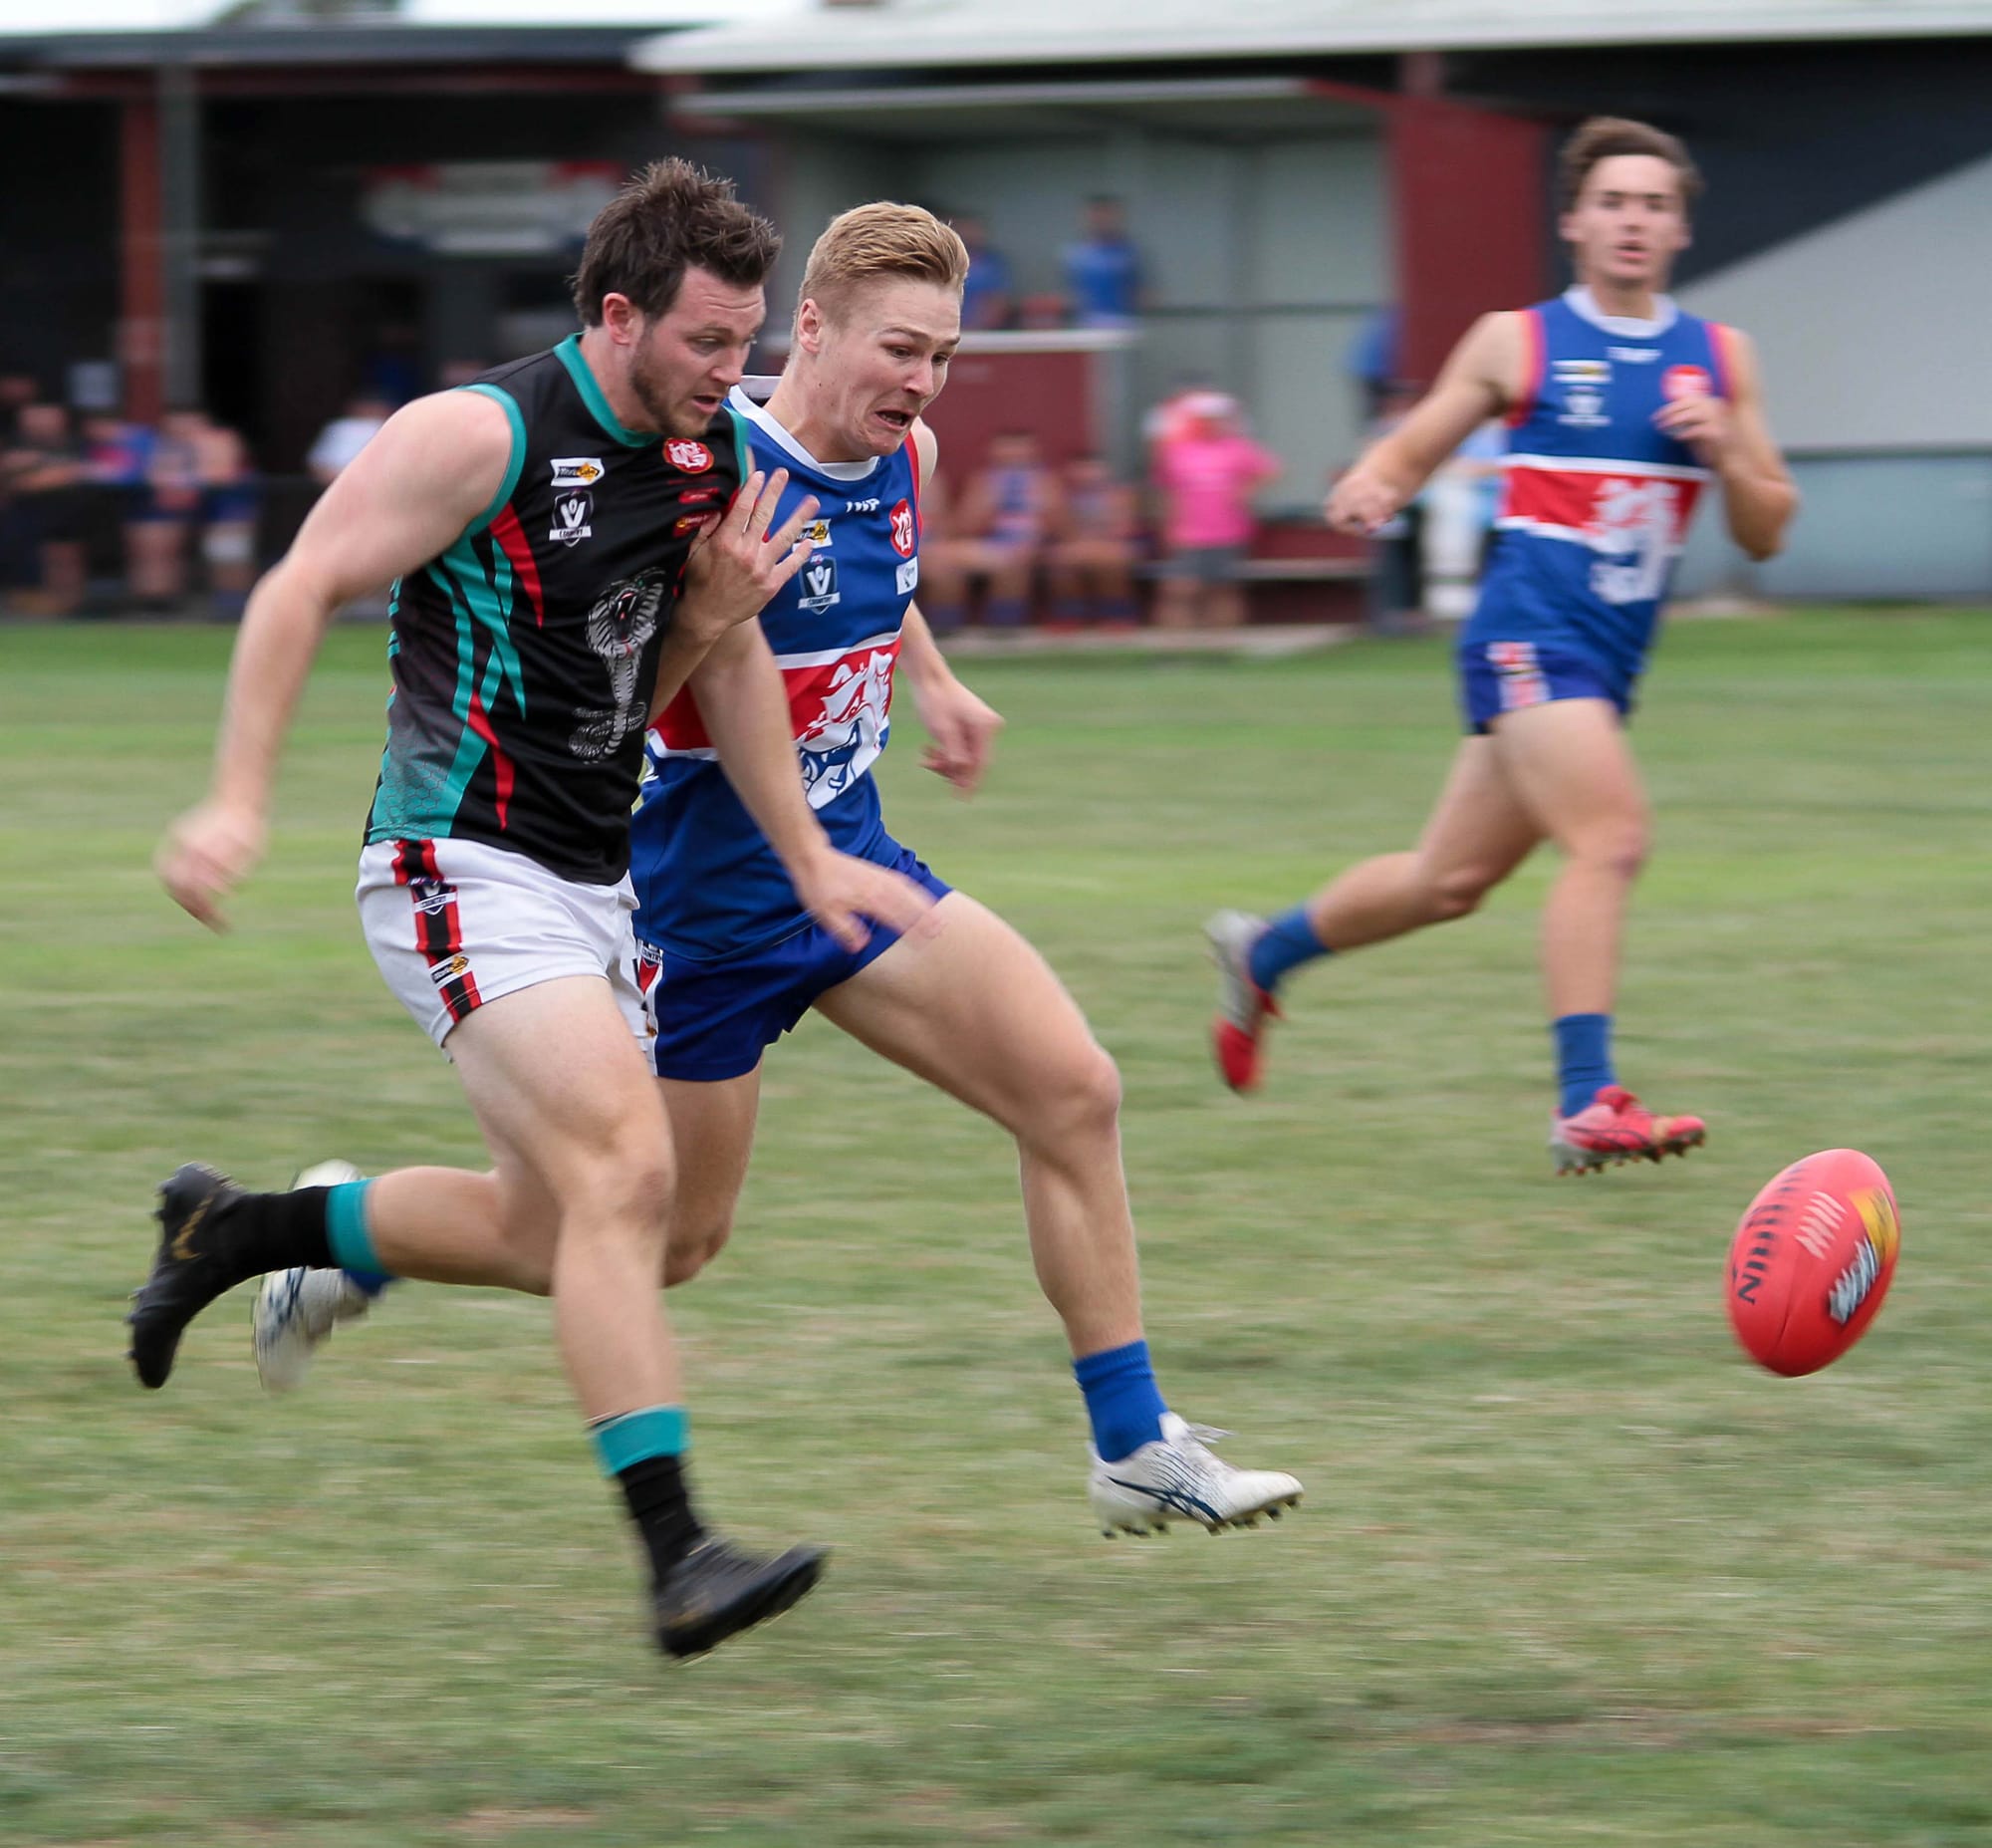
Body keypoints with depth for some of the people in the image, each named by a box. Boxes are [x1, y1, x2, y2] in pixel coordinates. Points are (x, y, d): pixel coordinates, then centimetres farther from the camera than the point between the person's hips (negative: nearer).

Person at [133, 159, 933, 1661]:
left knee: (554, 1233, 12)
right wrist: (240, 801, -15)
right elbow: (302, 592, -10)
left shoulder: (707, 456, 7)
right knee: (626, 1173, -22)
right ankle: (678, 1557, -24)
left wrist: (716, 619, -5)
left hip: (594, 883, 9)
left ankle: (235, 1230, 33)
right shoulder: (485, 434, -15)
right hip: (468, 873, -9)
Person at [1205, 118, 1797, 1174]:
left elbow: (1766, 534, 12)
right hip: (1530, 635, -5)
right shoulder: (1517, 343, 2)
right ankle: (1586, 1105, -24)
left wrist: (1725, 452, -8)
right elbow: (1407, 454, 9)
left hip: (1607, 665, 5)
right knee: (1609, 838, -24)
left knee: (1451, 880, 13)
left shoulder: (1720, 360, 11)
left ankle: (1262, 952, 36)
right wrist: (1368, 487, -14)